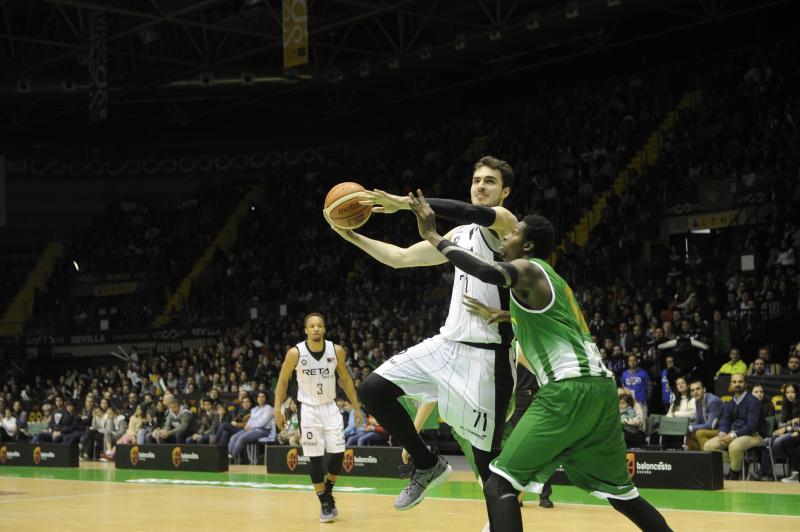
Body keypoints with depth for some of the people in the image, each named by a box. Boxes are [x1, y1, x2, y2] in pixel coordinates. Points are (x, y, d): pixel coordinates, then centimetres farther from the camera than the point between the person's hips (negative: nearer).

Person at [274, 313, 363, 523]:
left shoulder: (337, 351, -9)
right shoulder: (295, 353, -14)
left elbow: (345, 379, 5)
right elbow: (283, 381, 0)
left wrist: (356, 407, 5)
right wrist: (277, 409, -5)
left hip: (330, 407, 2)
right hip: (309, 409, -2)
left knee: (338, 455, -3)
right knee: (315, 459, -4)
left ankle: (328, 492, 23)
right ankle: (325, 503, 10)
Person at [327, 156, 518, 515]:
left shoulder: (504, 223, -6)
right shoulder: (461, 235, 19)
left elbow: (474, 213, -30)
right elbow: (400, 258, 25)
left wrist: (404, 203, -33)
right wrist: (351, 236, 16)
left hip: (486, 354, -8)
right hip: (447, 343, 8)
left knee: (486, 453, -4)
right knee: (372, 390, -2)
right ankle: (427, 466, 13)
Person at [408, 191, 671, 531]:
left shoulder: (529, 270, 0)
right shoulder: (550, 280, 28)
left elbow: (489, 272, -22)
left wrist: (433, 237, -15)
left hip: (570, 388, -9)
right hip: (601, 386, 9)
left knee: (500, 484, -8)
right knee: (620, 491, 22)